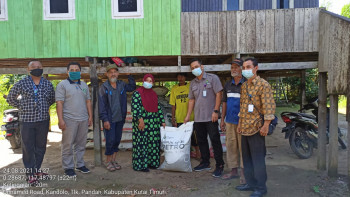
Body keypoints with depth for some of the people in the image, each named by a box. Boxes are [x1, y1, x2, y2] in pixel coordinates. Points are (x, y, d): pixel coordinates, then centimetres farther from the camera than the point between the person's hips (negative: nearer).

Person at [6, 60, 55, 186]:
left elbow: (52, 98, 20)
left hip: (43, 120, 3)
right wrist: (22, 107, 1)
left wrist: (44, 107, 8)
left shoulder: (48, 84, 5)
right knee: (28, 148, 3)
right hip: (27, 120, -3)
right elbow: (10, 98, 8)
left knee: (41, 147, 11)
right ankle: (30, 174, 11)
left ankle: (37, 169, 27)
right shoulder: (21, 84, -3)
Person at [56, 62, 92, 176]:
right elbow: (59, 103, -8)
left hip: (84, 120, 5)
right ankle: (68, 167, 12)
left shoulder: (84, 85, 16)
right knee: (68, 145, 2)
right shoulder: (62, 85, -2)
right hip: (69, 120, -5)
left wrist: (90, 116, 10)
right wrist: (60, 120, -15)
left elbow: (88, 101, 17)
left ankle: (80, 165, 23)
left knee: (81, 144, 11)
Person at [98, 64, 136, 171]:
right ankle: (108, 161, 15)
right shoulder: (104, 87, -7)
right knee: (110, 140, -2)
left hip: (120, 118, 5)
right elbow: (101, 105, -10)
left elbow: (133, 87, 25)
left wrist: (129, 76, 14)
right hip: (109, 119, -5)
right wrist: (105, 119, -14)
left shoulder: (122, 85, 6)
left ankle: (114, 160, 24)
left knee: (117, 139, 11)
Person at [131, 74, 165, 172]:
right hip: (142, 123, -6)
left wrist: (162, 121, 14)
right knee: (142, 143, -3)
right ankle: (141, 164, 5)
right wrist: (140, 119, -24)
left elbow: (158, 108, 18)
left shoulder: (153, 94, 16)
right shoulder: (137, 93, -3)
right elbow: (135, 107, -15)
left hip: (154, 124, 6)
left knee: (153, 144, 8)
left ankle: (152, 162, 19)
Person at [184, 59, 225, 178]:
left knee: (215, 140, -3)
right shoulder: (193, 83, 14)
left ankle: (219, 165, 6)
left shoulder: (212, 78, -2)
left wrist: (215, 111, -15)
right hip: (198, 117, 6)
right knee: (201, 140, 13)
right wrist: (188, 115, 13)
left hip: (210, 117, -6)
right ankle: (205, 163, 26)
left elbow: (218, 94, -8)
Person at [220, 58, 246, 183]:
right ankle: (233, 171, 22)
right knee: (230, 146, 10)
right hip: (230, 121, 6)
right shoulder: (228, 85, 13)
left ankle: (244, 173, 11)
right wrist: (222, 119, 15)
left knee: (243, 147, -1)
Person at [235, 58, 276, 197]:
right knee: (247, 158, 15)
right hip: (245, 128, 8)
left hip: (256, 128, -8)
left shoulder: (263, 85, -9)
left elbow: (269, 106, -15)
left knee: (257, 159, 0)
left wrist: (266, 125, -20)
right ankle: (251, 183, 28)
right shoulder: (244, 86, 15)